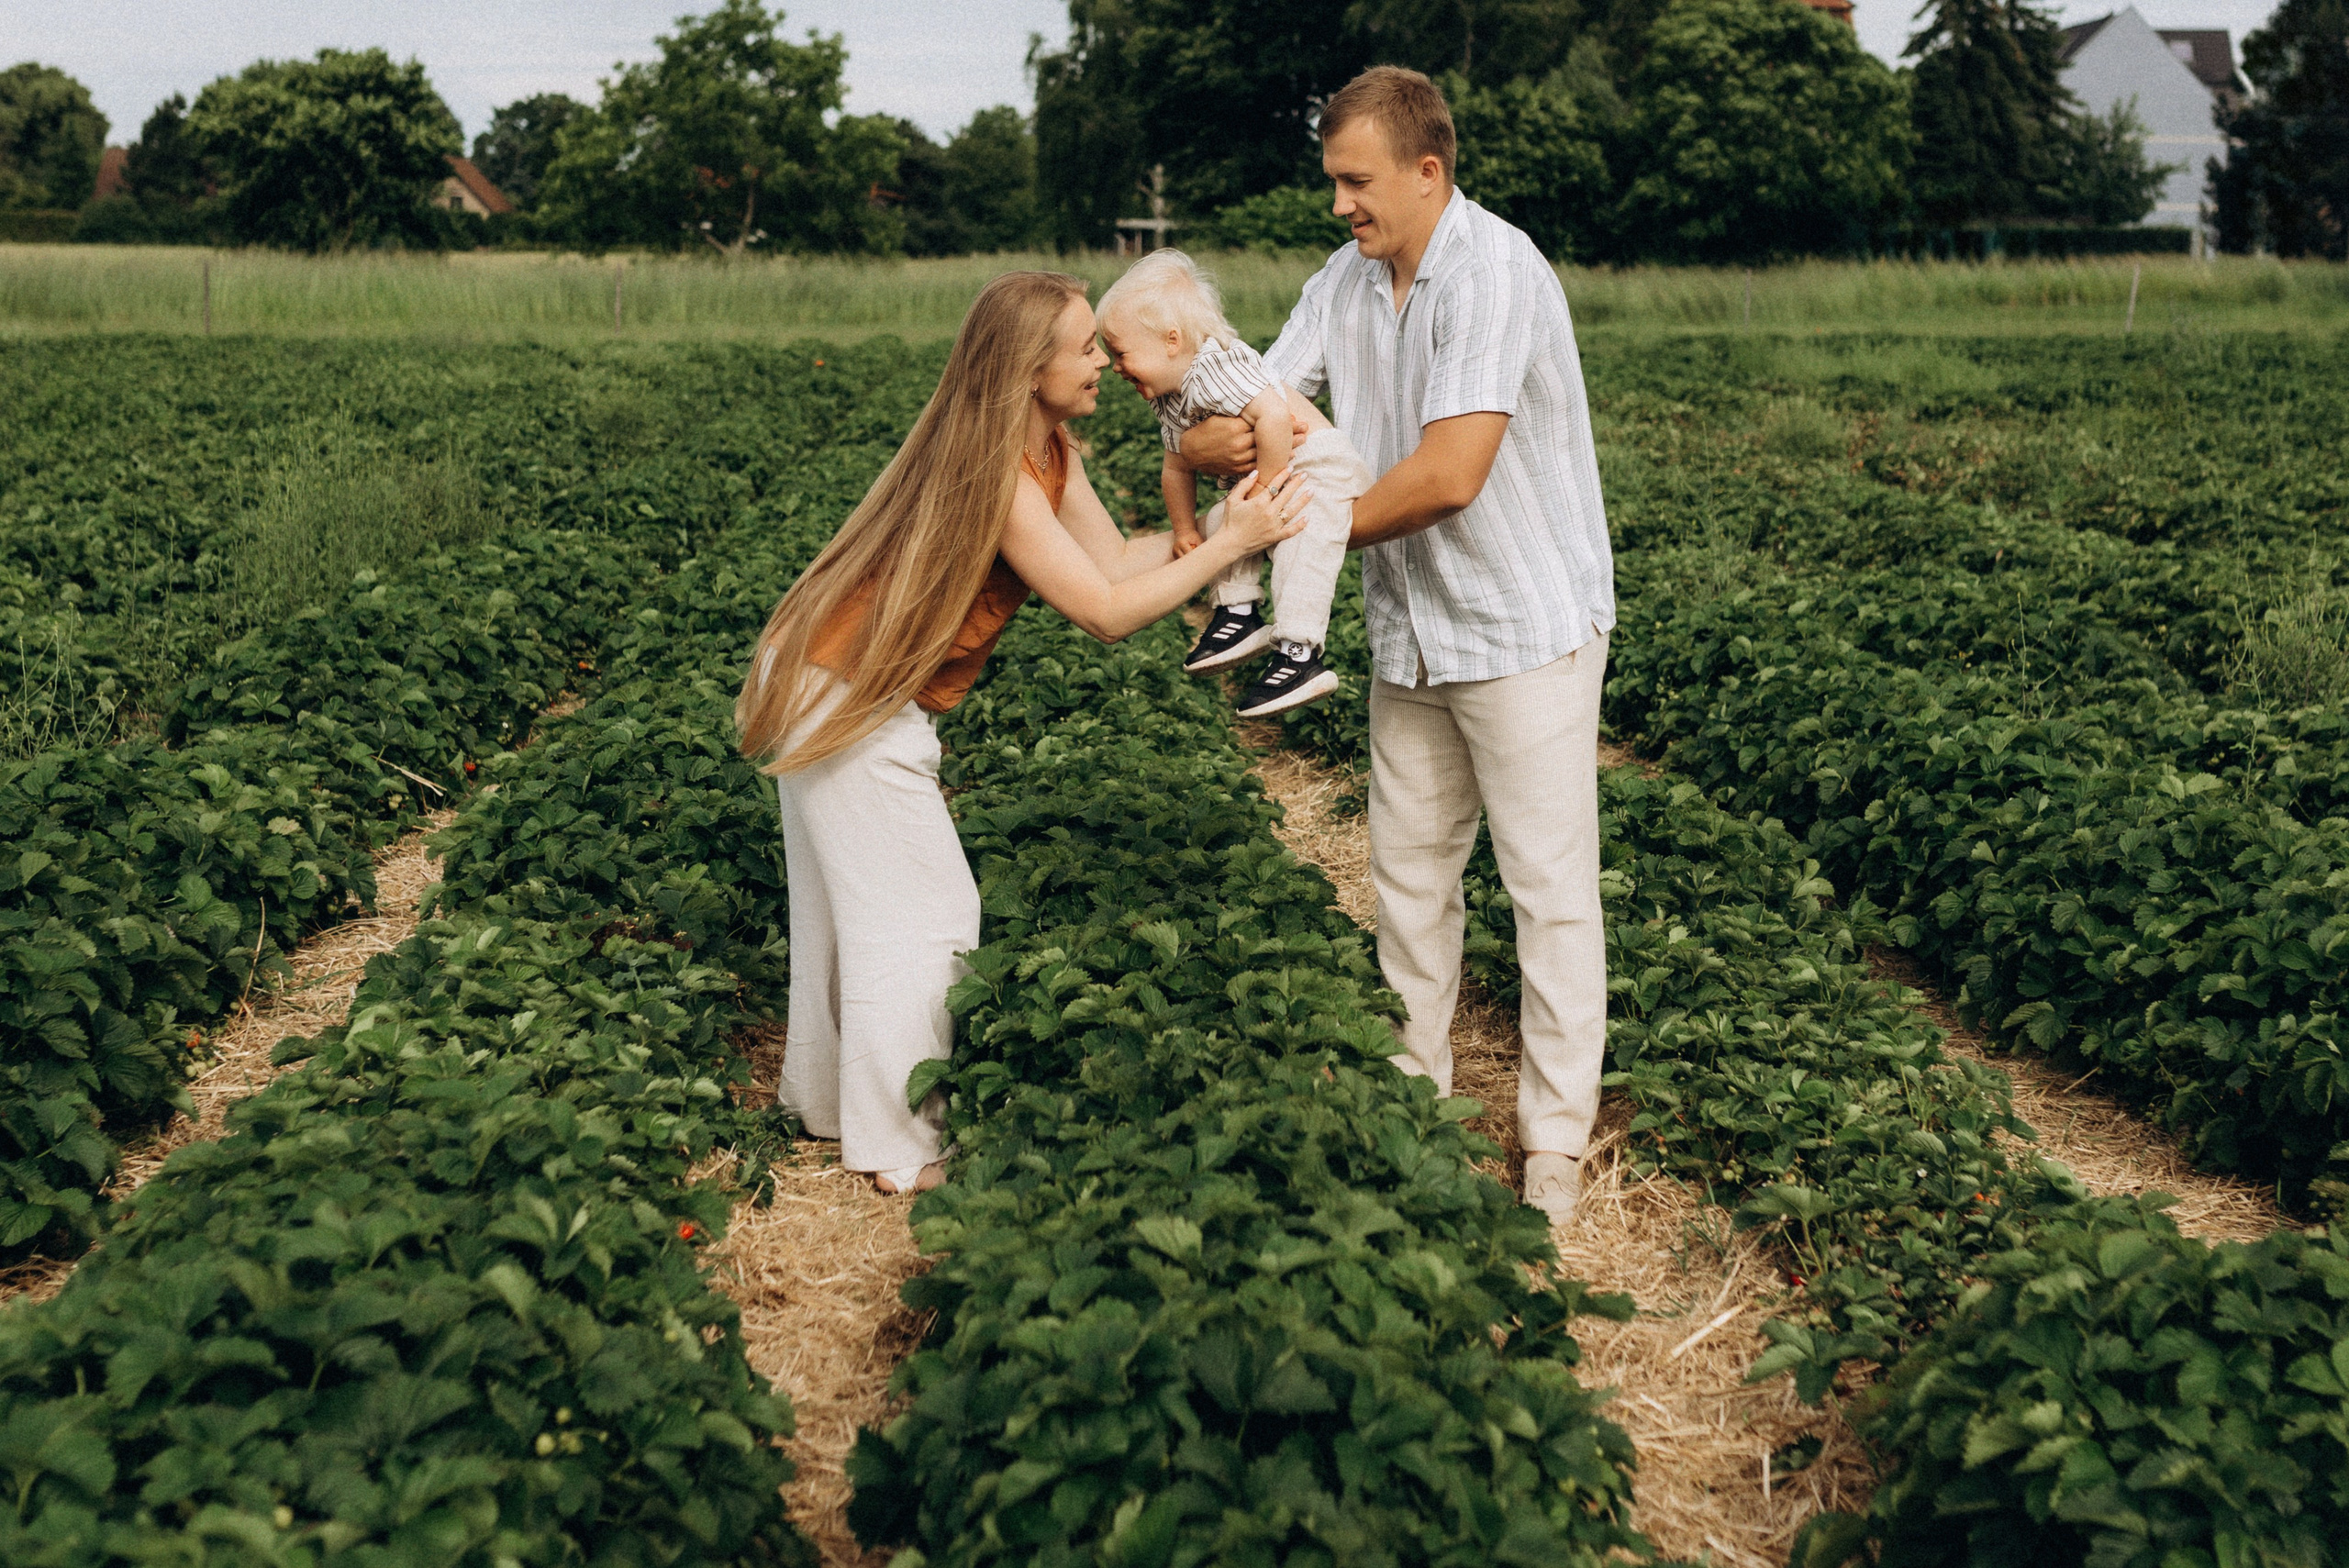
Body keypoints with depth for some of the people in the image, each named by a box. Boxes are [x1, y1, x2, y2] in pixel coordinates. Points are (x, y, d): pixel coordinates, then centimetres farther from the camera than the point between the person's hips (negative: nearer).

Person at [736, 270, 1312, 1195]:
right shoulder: (995, 471, -26)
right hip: (850, 703, -10)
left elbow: (1113, 557, 0)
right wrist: (1231, 544, -22)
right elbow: (1107, 611, -25)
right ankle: (901, 1154, 10)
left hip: (818, 684, 10)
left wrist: (1221, 517, -8)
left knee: (846, 904, 19)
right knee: (921, 919, -1)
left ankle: (823, 1102, 34)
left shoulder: (1046, 448, 3)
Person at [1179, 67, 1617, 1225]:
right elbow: (1256, 414, 3)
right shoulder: (1346, 282, 6)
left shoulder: (1492, 272, -20)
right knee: (1407, 875, 15)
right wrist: (1208, 442, -23)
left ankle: (1556, 1142, 10)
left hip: (1527, 629, -8)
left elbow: (1449, 476, -29)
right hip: (1412, 634, 8)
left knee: (1550, 889, 0)